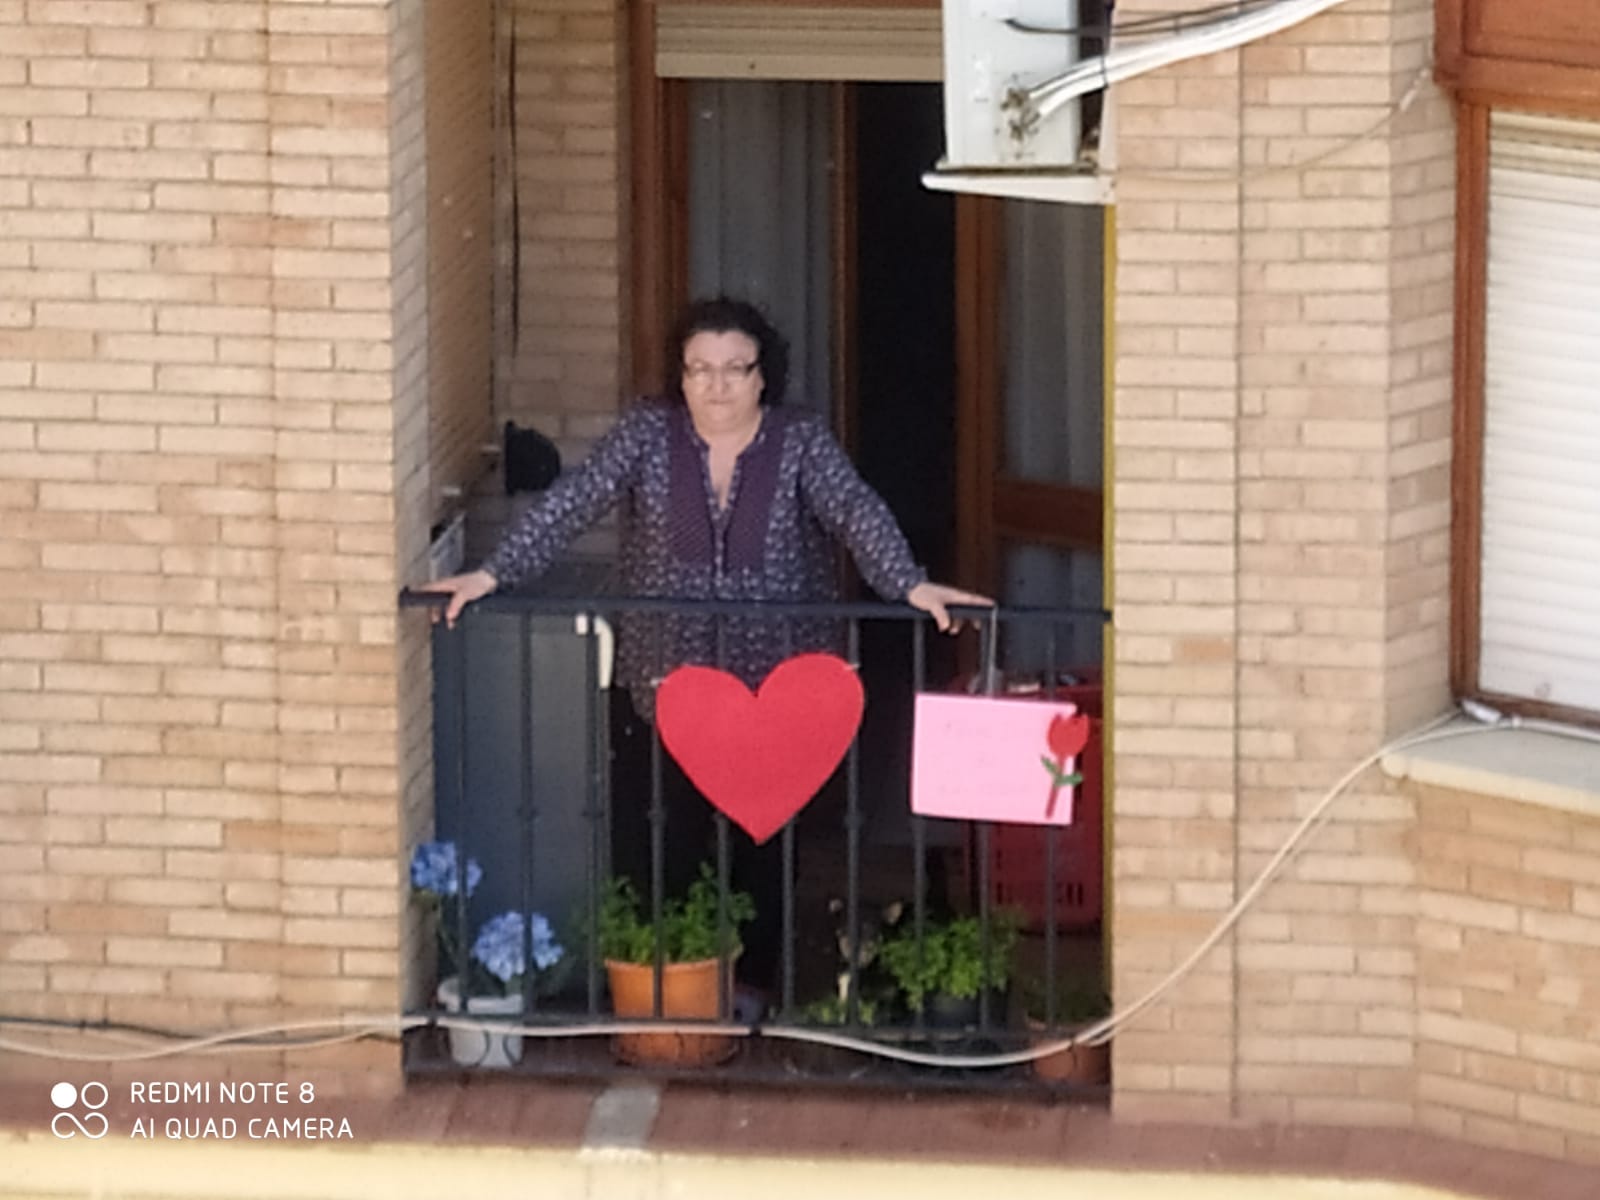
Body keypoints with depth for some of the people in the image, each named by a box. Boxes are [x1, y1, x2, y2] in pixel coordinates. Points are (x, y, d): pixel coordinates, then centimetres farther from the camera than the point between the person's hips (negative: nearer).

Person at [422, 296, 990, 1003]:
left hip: (775, 685, 0)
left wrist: (910, 584, -30)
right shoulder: (648, 434, 0)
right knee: (659, 845, -1)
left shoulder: (801, 443, -2)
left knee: (764, 846, 6)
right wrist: (493, 573, -18)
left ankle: (757, 983, 21)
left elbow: (856, 512, -14)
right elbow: (571, 503, -8)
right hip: (662, 683, 0)